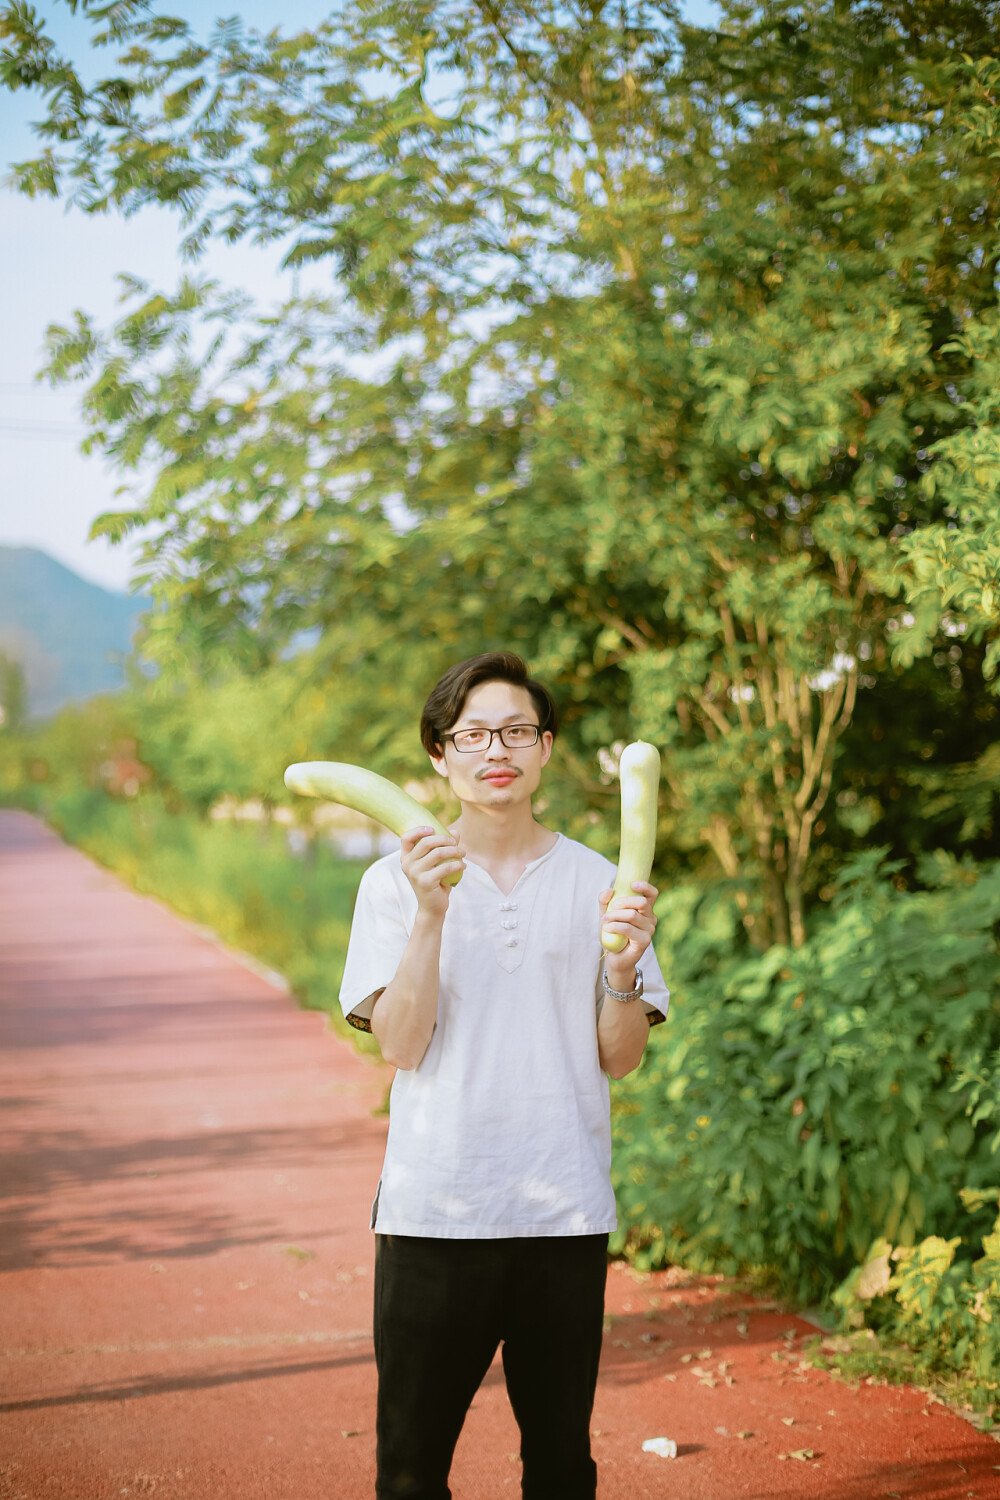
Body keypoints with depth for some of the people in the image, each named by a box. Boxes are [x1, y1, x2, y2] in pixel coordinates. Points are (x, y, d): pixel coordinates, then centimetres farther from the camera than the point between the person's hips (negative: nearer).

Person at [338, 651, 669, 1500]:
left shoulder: (595, 882, 6)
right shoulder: (397, 882, 2)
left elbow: (621, 1058, 4)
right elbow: (401, 1046, -8)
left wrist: (623, 963, -14)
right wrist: (430, 915, -18)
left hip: (565, 1210, 1)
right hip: (434, 1206, -1)